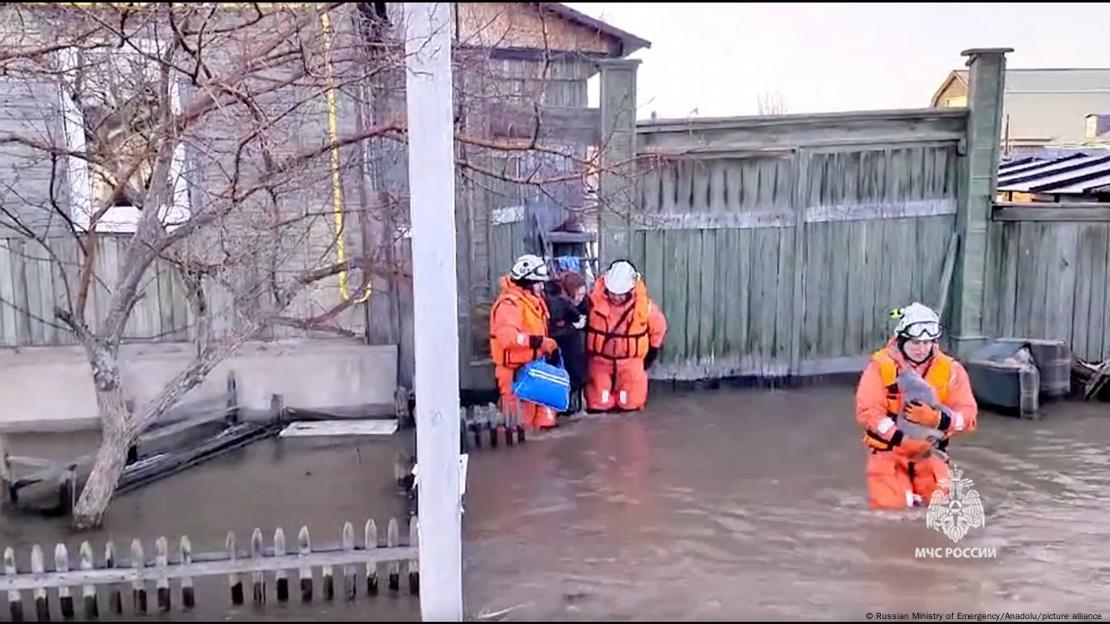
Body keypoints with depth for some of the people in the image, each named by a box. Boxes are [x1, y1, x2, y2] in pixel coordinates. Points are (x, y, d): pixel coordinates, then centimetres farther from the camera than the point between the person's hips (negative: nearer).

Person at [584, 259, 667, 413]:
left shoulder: (644, 305, -15)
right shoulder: (595, 299, -17)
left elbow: (659, 327, 4)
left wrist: (651, 354, 8)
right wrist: (586, 351, 4)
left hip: (630, 362, 0)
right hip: (600, 360, 0)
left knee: (630, 403, 5)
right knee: (598, 404, 4)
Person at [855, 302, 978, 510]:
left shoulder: (950, 369, -2)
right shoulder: (880, 366, -10)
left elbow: (968, 415, -7)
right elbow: (868, 411, -17)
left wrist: (937, 418, -27)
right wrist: (901, 438, -27)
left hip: (929, 451, 3)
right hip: (888, 449, -2)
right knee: (890, 505, -17)